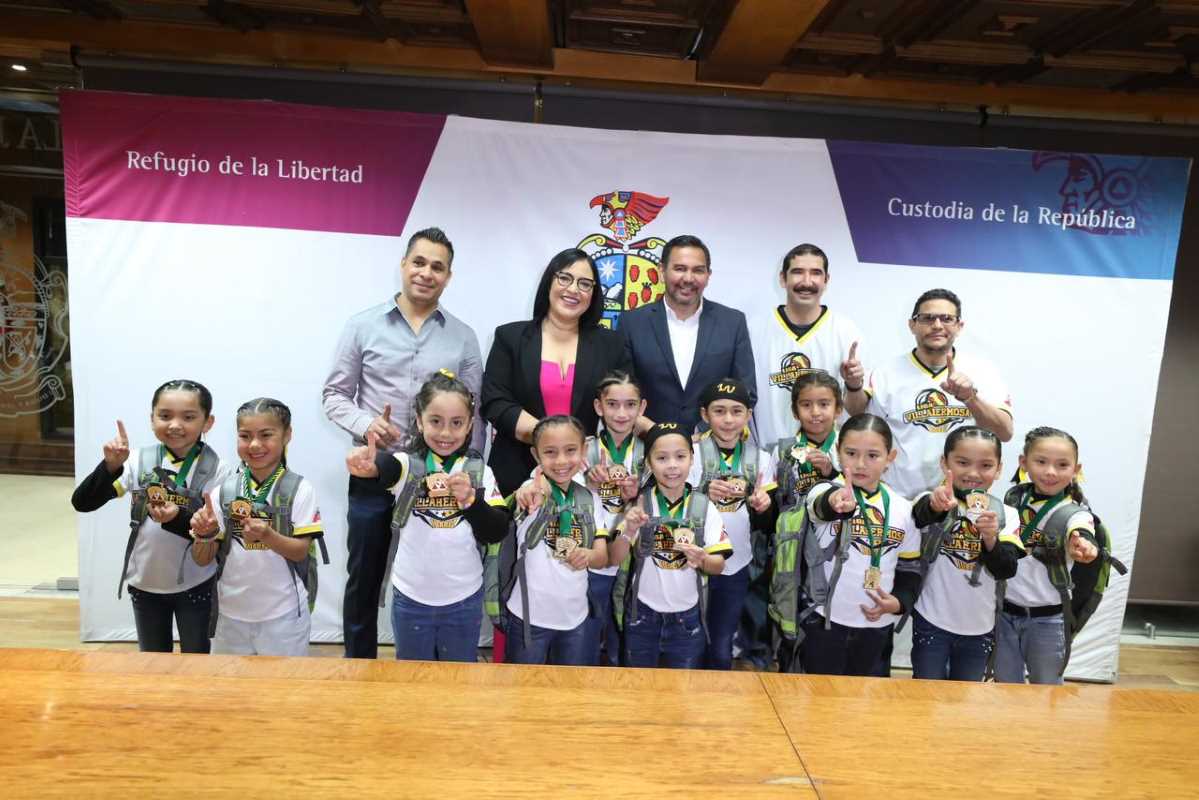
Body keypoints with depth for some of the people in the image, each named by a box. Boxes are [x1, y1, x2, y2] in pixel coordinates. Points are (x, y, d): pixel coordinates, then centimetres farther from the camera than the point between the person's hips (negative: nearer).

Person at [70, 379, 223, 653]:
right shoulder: (139, 460, -9)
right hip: (145, 583, 3)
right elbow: (82, 503, -12)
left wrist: (177, 518, -32)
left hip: (194, 585, -2)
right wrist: (111, 466, -27)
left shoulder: (214, 469, -14)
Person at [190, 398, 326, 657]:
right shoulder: (225, 489, -2)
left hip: (283, 614, -3)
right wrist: (204, 535, -20)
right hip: (230, 612, 3)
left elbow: (301, 551, -11)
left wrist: (267, 535, -28)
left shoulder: (299, 489, -10)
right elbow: (202, 559, 0)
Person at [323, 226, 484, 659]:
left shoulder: (463, 337, 3)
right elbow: (335, 394, 3)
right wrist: (365, 424, -16)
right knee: (364, 579, 13)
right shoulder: (363, 325, 0)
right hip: (373, 474, 0)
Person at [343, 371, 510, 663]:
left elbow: (498, 531, -9)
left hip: (464, 600, 1)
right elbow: (385, 466, -34)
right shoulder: (407, 463, -9)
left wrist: (471, 499, -26)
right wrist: (369, 465, -57)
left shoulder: (479, 471, -3)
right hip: (411, 599, -1)